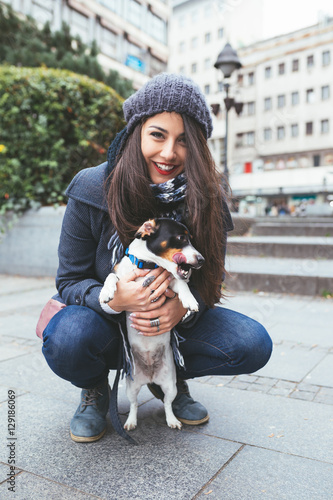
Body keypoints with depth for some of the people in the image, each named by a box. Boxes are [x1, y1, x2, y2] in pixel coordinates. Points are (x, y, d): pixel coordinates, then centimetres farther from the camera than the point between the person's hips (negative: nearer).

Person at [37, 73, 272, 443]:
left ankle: (169, 376, 10)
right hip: (106, 322, -2)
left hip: (176, 319, 3)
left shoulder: (206, 200, -12)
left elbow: (211, 278, -5)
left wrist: (184, 307, -30)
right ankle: (95, 388, 4)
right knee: (66, 341, -36)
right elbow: (70, 280, -12)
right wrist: (113, 300, -36)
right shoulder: (92, 191, -18)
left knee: (253, 344, -20)